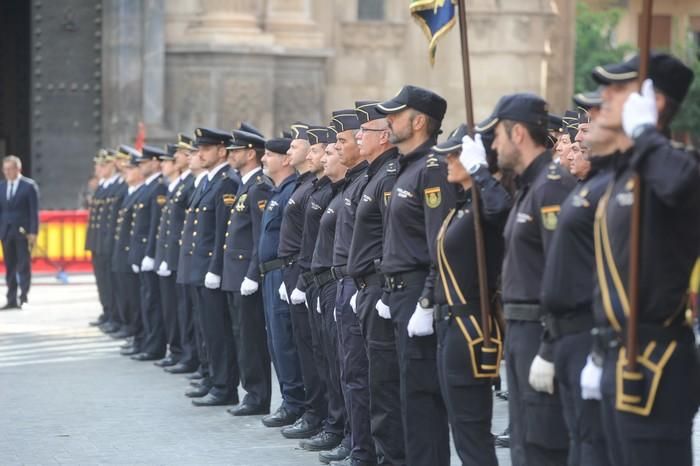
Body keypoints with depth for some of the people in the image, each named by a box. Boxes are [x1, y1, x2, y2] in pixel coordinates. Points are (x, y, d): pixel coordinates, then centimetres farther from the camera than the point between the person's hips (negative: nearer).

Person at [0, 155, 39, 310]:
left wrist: (33, 233, -12)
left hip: (23, 231, -4)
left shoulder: (29, 186, -3)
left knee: (24, 266, -3)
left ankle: (24, 297, -1)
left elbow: (34, 211, -5)